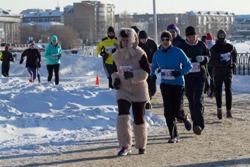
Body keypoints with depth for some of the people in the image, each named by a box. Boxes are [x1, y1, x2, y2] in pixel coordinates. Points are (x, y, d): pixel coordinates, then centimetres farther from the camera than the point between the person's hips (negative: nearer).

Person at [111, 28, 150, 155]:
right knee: (122, 116, -17)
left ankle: (141, 145, 24)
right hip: (123, 90, 2)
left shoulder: (139, 54, -9)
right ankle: (125, 146, -11)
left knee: (139, 119, 5)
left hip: (139, 90, -2)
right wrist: (115, 79, -4)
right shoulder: (116, 55, 3)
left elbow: (147, 71, -12)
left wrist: (133, 74, -25)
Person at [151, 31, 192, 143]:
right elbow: (153, 67, 19)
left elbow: (188, 65, -2)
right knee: (168, 112, -3)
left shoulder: (177, 52, -7)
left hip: (178, 84, -3)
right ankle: (174, 136, 8)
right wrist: (152, 75, -1)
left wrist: (180, 72, -19)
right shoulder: (157, 54, 3)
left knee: (177, 111, -8)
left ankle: (185, 119, 29)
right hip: (165, 85, 3)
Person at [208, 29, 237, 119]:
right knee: (218, 91, 6)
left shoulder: (230, 47, 5)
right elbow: (209, 61, -10)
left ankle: (229, 110, -13)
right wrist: (219, 63, -26)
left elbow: (234, 54, 27)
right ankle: (219, 109, 27)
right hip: (217, 72, -1)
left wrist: (234, 63, 12)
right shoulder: (214, 48, -4)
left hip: (228, 71, 1)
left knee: (228, 90, -14)